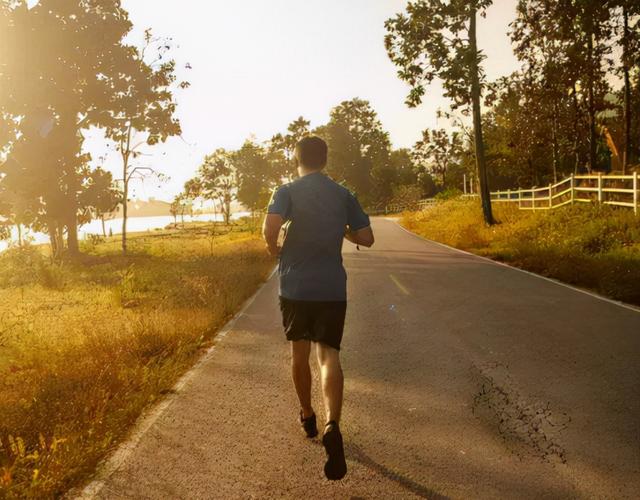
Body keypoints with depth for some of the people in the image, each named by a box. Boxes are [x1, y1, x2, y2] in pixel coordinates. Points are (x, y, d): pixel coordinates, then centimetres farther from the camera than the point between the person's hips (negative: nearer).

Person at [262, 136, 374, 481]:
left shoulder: (287, 191, -2)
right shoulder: (343, 195, 6)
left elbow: (270, 227, -20)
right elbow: (366, 238, 6)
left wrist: (274, 249, 1)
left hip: (295, 286, -1)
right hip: (332, 288, 1)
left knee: (299, 351, 17)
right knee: (329, 354, -3)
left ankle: (307, 416, 34)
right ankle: (332, 425, -25)